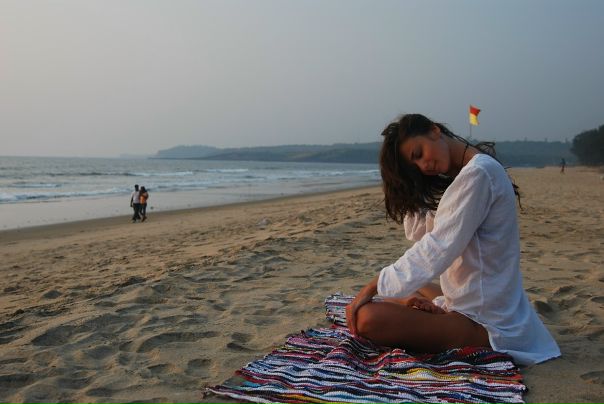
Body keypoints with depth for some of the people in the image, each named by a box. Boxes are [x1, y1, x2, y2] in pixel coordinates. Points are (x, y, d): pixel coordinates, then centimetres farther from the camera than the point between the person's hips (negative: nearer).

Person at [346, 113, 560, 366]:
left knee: (367, 318, -26)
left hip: (486, 325, -10)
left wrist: (372, 288, -19)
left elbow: (436, 250, -23)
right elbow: (417, 232, 11)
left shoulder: (478, 172, -18)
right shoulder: (462, 177, 13)